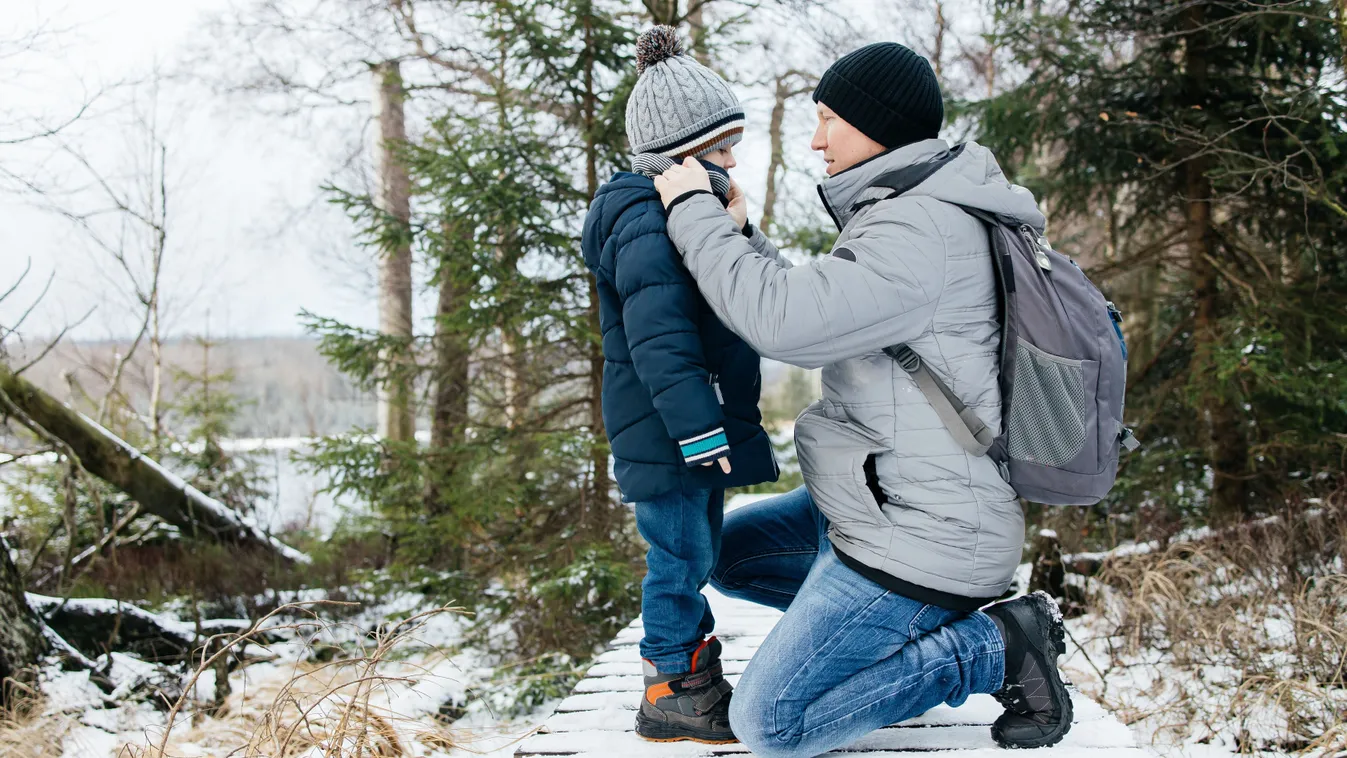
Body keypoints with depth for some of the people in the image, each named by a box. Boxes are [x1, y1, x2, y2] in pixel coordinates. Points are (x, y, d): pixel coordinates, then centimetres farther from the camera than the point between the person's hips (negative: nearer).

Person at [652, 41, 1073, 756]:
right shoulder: (903, 213, 12)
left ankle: (997, 648, -2)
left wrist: (694, 211, -17)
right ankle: (937, 615, 14)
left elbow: (784, 319, -29)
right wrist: (738, 236, 10)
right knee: (725, 549, 25)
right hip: (877, 503, 11)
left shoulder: (922, 231, -22)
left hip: (917, 532, -11)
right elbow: (812, 312, 19)